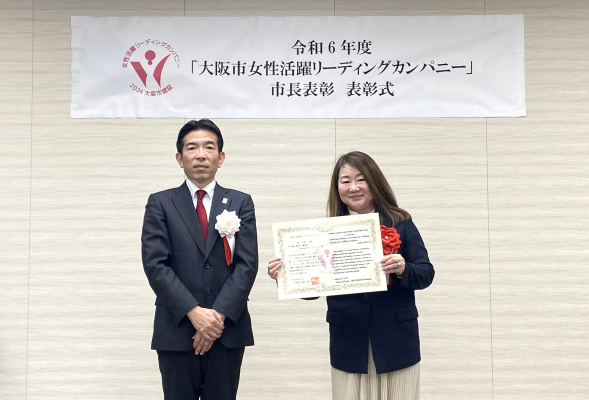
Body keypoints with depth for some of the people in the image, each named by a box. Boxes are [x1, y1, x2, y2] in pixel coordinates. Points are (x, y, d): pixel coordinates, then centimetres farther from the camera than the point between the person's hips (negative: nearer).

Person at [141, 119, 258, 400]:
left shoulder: (241, 203, 7)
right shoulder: (160, 204, 4)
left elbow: (247, 264, -2)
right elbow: (155, 264, -6)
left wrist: (219, 314, -12)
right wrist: (194, 312, -15)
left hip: (228, 329, 1)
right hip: (177, 330, -1)